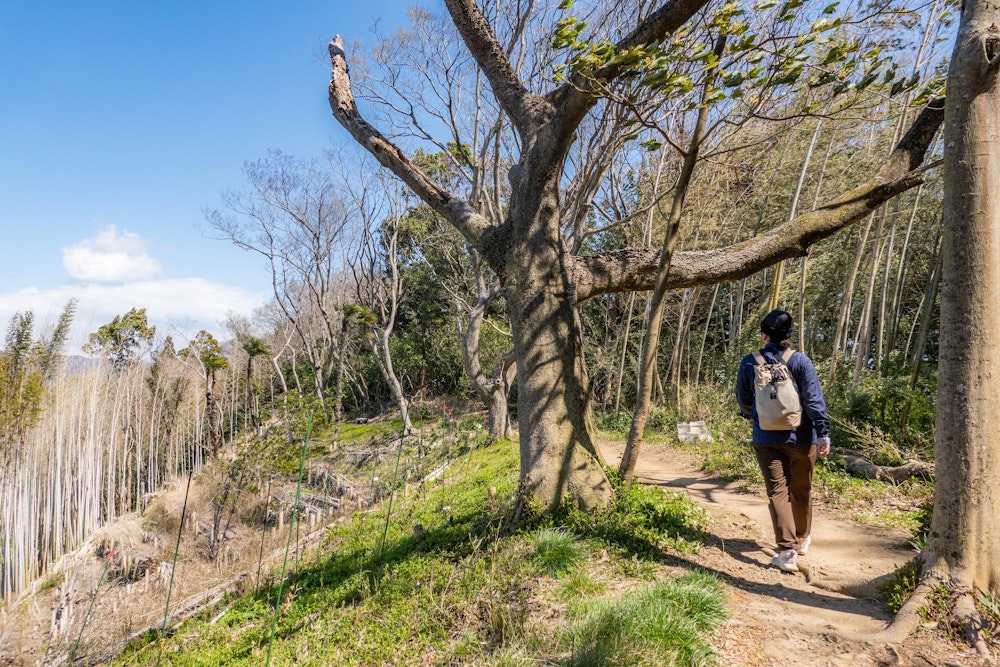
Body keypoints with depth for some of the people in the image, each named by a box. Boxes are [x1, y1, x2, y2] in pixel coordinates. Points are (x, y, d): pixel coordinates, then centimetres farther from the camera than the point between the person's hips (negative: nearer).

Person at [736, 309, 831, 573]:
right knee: (801, 490, 18)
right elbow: (814, 400, -10)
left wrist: (751, 416, 29)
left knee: (778, 492, 2)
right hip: (801, 438, 1)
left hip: (767, 439, 0)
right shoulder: (800, 361, -7)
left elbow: (743, 398, 10)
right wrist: (823, 433, -7)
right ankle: (802, 539, 36)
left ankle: (787, 551, -7)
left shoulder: (750, 363, -2)